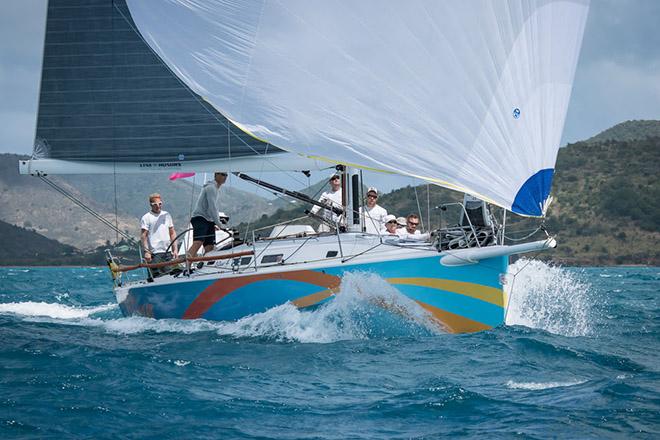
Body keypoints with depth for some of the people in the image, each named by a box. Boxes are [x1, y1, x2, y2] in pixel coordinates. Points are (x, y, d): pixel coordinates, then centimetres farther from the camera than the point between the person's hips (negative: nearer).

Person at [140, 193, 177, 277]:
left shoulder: (166, 215, 15)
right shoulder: (146, 218, -1)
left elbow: (172, 233, 17)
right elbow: (143, 236, -7)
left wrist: (175, 249, 9)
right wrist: (146, 251, -15)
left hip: (167, 252, 5)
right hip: (154, 253, -5)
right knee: (157, 276, -9)